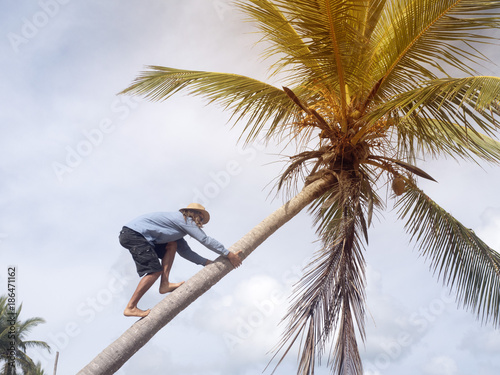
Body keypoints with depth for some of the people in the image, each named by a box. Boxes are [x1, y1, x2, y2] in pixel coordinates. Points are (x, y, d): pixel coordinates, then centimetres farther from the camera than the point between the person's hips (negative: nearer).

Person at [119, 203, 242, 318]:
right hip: (133, 234, -10)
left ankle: (164, 284, -1)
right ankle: (131, 307, -12)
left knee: (172, 245, 8)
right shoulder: (185, 220, -3)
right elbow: (205, 240, -5)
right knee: (155, 270, -14)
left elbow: (185, 251, 22)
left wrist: (207, 262, 16)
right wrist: (229, 254, 0)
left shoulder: (178, 228, 24)